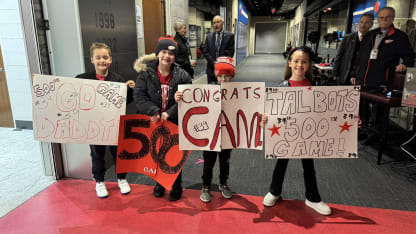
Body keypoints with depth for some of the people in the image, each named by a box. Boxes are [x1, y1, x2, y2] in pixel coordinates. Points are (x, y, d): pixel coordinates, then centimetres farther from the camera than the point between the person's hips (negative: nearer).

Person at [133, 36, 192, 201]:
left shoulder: (182, 75, -7)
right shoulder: (145, 72, -5)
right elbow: (139, 96, -9)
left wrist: (169, 113, -19)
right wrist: (153, 111, -21)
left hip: (174, 123, -1)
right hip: (152, 122, 1)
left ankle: (176, 186, 30)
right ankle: (160, 183, 38)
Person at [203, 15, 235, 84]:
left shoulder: (230, 36, 3)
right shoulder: (209, 36, 11)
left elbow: (230, 51, -3)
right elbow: (205, 52, 5)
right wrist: (213, 62, -9)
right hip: (211, 68, 2)